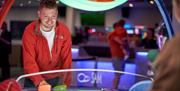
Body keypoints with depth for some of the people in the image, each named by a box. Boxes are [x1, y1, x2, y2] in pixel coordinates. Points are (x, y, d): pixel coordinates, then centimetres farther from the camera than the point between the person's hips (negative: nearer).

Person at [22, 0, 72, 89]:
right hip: (34, 80, -1)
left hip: (56, 79, 2)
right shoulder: (30, 31, -18)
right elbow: (29, 61, -22)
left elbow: (66, 59, -10)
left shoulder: (64, 31, -11)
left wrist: (65, 83, -18)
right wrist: (39, 81, -36)